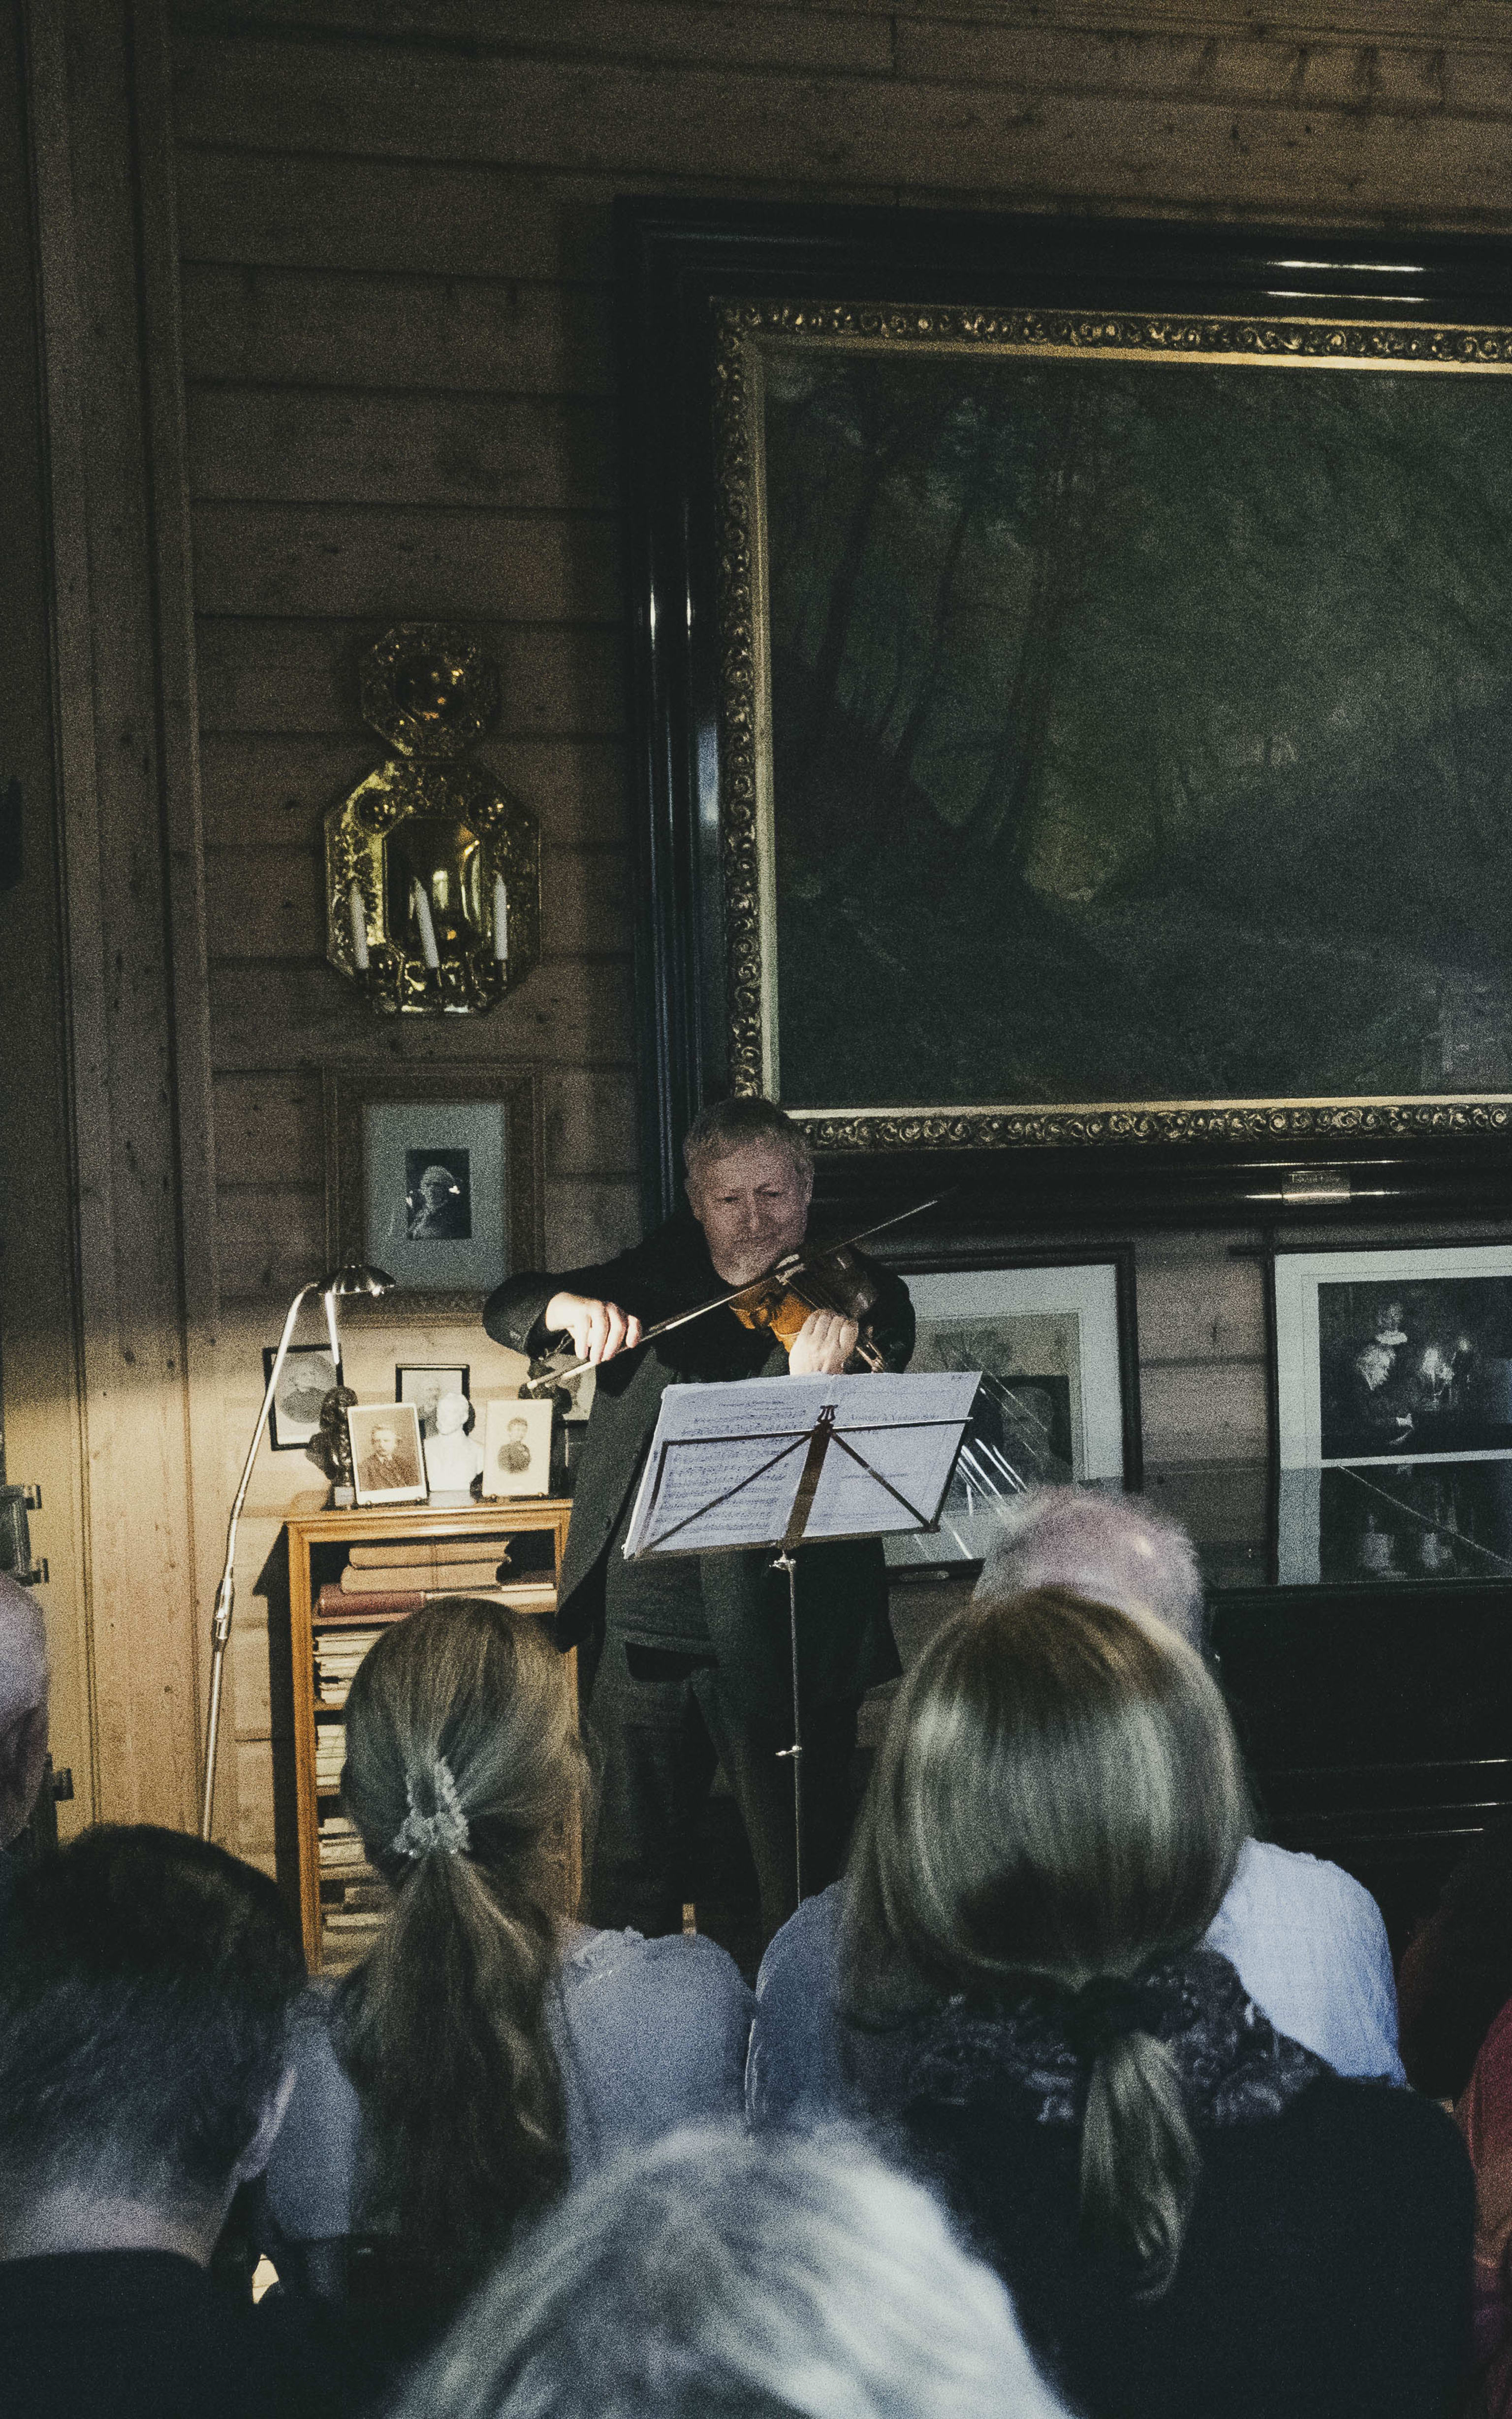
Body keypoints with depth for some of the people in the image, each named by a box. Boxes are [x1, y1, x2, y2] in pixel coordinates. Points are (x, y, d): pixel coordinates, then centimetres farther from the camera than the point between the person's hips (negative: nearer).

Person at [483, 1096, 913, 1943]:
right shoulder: (662, 1271, 7)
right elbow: (505, 1308, 5)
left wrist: (813, 1388, -37)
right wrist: (570, 1307, -17)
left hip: (775, 1640, -4)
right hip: (641, 1626, 4)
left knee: (805, 1889, 3)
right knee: (632, 1877, 17)